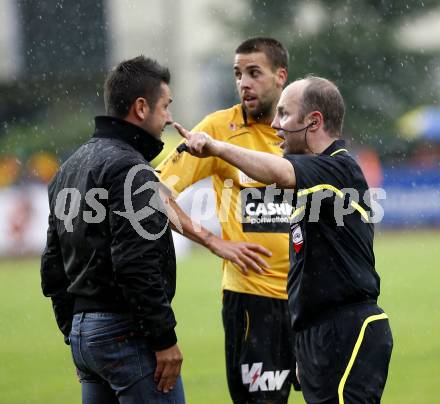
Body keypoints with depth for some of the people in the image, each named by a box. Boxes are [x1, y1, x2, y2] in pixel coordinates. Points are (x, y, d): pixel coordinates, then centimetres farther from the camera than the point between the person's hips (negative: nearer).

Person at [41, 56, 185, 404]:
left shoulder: (71, 167, 17)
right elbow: (137, 266, -21)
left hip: (83, 330, 9)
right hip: (126, 333, -9)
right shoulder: (129, 168, -13)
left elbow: (53, 262, 20)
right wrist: (165, 338, -17)